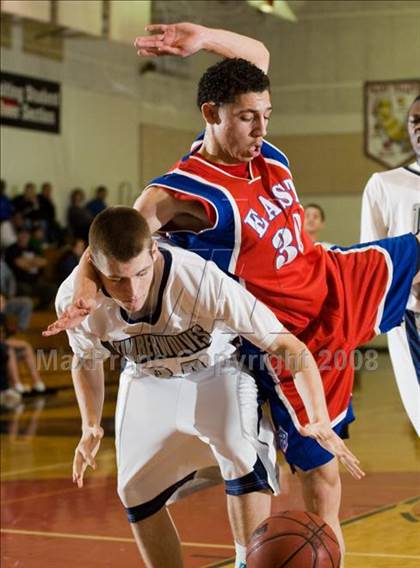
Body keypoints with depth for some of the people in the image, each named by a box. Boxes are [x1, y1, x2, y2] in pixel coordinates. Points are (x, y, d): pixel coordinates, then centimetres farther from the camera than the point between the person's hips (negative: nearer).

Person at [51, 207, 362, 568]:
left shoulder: (203, 281, -41)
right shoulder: (73, 299, -28)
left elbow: (289, 346, -35)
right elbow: (86, 361, -2)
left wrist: (320, 419, -46)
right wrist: (91, 426, -12)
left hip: (219, 370, -4)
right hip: (146, 380, 4)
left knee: (240, 456, -28)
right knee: (136, 492, 1)